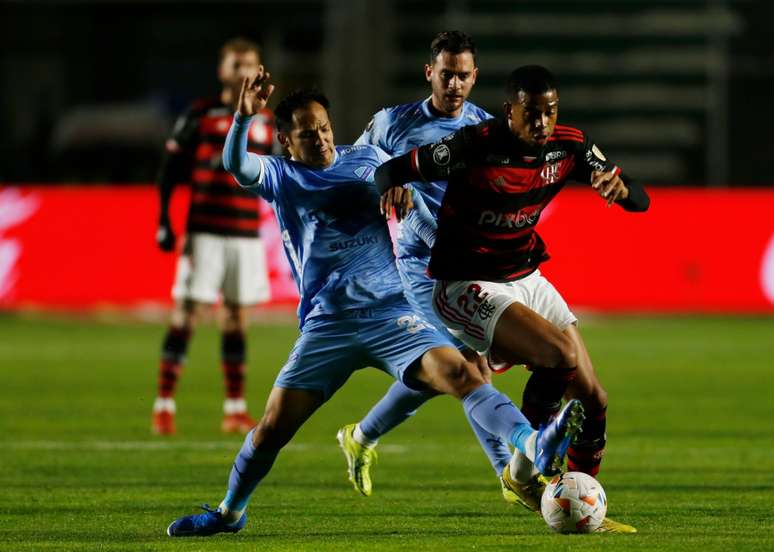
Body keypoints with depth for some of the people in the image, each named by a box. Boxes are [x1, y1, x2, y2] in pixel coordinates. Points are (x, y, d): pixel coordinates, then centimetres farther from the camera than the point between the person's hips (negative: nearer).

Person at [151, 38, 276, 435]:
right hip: (204, 233, -4)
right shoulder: (200, 115, 0)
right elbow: (170, 171, 1)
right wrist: (163, 222, -4)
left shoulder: (266, 122, 10)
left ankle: (235, 410, 13)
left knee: (236, 315, 8)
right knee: (186, 312, -7)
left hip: (247, 234, 4)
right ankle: (164, 405, -6)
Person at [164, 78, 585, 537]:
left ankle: (536, 447, -43)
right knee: (272, 427, -2)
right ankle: (229, 513, 22)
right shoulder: (279, 176, 3)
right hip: (327, 325, 0)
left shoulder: (368, 160, 10)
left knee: (461, 374, -25)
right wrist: (243, 117, -36)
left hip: (391, 311, 0)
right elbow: (236, 165, -18)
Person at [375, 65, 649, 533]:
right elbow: (393, 168, -15)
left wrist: (619, 187, -24)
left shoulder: (569, 145, -4)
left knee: (594, 401, 4)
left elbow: (640, 200, 0)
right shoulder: (474, 146, -21)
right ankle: (524, 472, -7)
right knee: (562, 355, -28)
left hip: (527, 280, 7)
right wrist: (393, 187, -39)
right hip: (468, 289, -7)